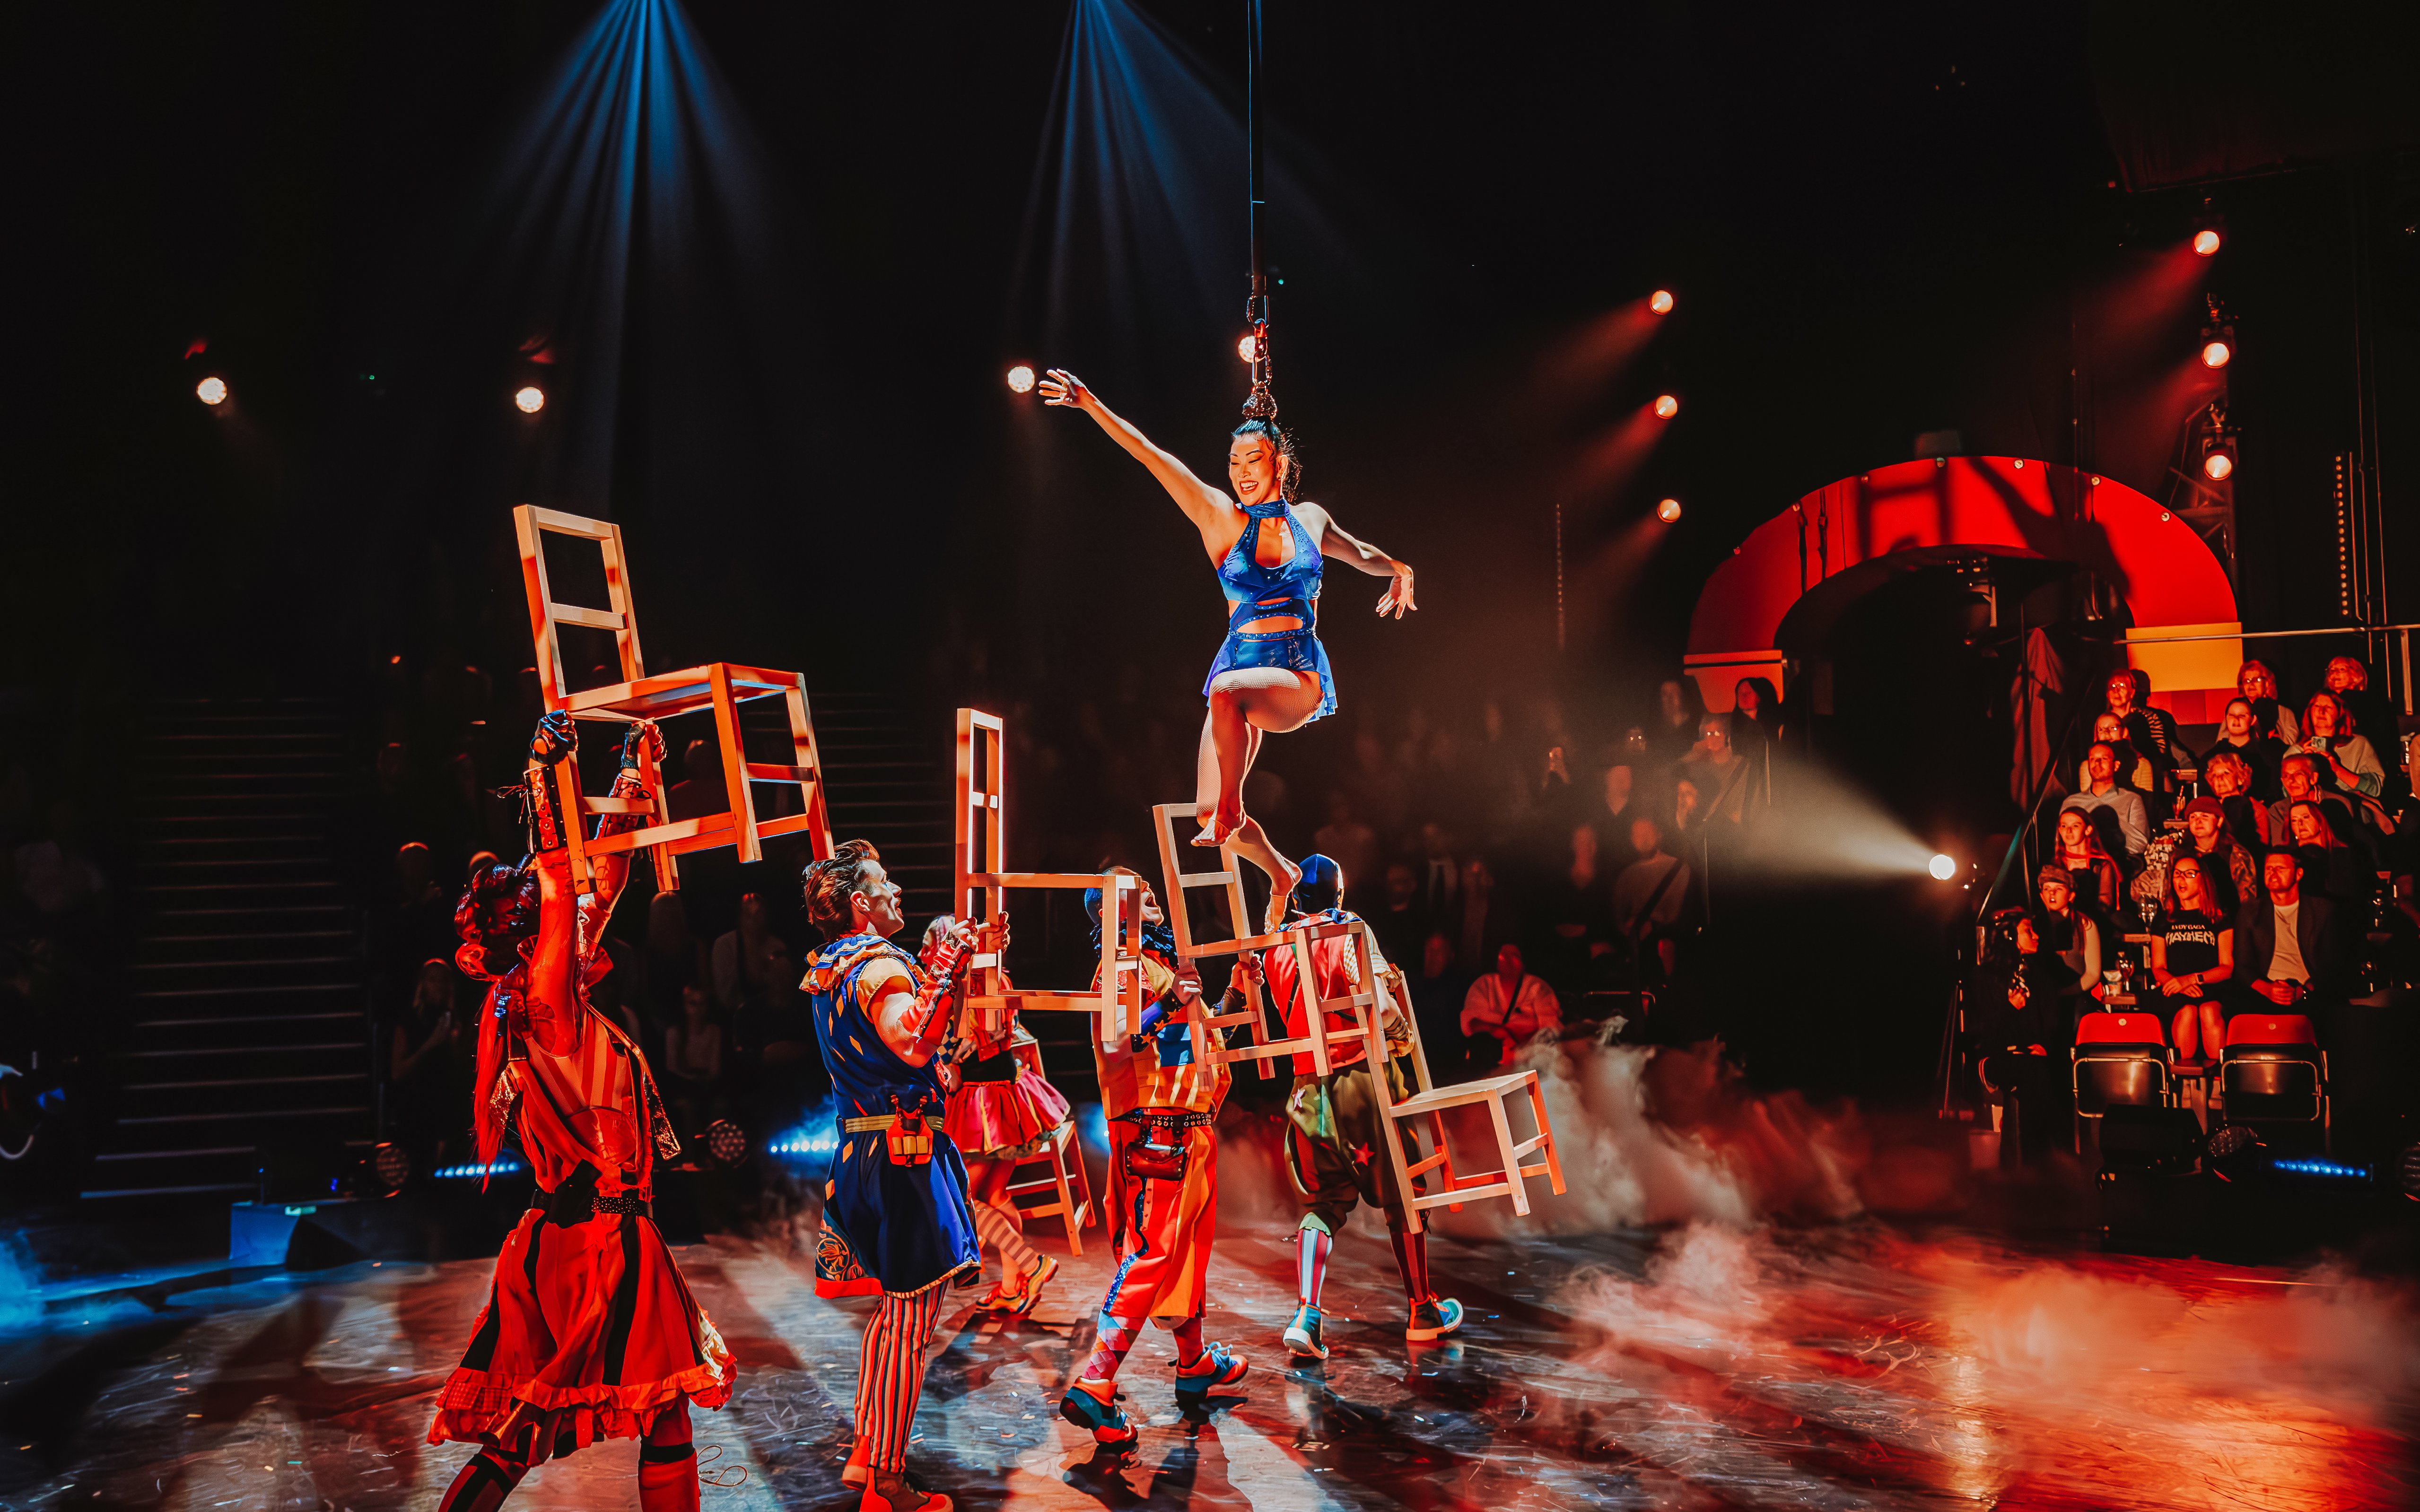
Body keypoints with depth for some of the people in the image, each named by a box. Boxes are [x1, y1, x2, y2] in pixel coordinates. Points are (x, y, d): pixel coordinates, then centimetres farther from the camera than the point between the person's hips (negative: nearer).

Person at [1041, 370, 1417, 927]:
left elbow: (1359, 553, 28)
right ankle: (1280, 873, 26)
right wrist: (1092, 406, -15)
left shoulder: (1310, 519, 7)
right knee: (1206, 811, -3)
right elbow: (1154, 459, -7)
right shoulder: (1221, 519, 3)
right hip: (1242, 667, 2)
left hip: (1301, 677, -2)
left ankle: (1231, 809, -17)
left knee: (1226, 691, -37)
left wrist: (1398, 571, 9)